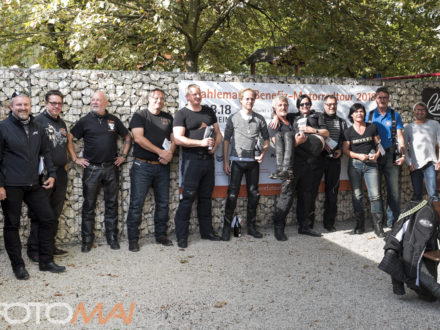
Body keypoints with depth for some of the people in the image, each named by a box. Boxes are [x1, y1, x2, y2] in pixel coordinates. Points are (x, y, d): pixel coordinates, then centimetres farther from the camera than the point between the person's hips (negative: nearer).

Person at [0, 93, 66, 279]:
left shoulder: (37, 128, 11)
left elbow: (46, 152, 18)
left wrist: (51, 174, 8)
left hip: (34, 185, 6)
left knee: (48, 219, 6)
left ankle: (46, 262, 18)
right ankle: (17, 266, 17)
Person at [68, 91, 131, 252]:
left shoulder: (114, 120, 7)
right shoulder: (85, 121, 0)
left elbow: (127, 137, 17)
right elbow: (69, 138, 3)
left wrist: (123, 156, 8)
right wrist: (75, 159, -3)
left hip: (111, 168, 2)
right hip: (91, 168, -2)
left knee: (112, 204, 8)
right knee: (89, 206, 3)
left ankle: (112, 238, 19)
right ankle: (87, 240, 13)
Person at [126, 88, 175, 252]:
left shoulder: (168, 118, 16)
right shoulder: (140, 116, 0)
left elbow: (173, 139, 14)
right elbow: (139, 138, -12)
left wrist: (170, 153, -8)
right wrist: (161, 152, -16)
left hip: (162, 167, 5)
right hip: (142, 166, -5)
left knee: (163, 202, 9)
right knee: (136, 203, -4)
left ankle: (161, 235, 21)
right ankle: (133, 239, 3)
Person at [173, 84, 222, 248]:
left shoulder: (209, 111, 15)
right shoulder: (182, 114, -3)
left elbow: (218, 133, 18)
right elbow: (178, 139, -14)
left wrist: (215, 145, -3)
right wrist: (201, 142, -21)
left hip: (208, 159, 6)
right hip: (192, 159, -6)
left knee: (206, 197, 13)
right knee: (188, 197, -7)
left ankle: (206, 231, 23)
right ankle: (181, 236, -1)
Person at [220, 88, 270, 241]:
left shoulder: (259, 119, 8)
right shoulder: (233, 118, 2)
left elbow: (266, 138, 14)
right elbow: (226, 140, 2)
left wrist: (263, 153, -5)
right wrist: (225, 162, -4)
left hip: (253, 161, 3)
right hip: (237, 161, -3)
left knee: (254, 194, 7)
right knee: (232, 194, -4)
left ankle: (251, 226, 19)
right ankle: (227, 228, 5)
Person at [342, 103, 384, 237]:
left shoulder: (372, 127, 7)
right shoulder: (348, 131, 4)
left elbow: (378, 143, 11)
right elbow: (345, 149, 1)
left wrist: (377, 154, -8)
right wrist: (359, 156, -13)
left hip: (371, 164, 0)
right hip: (355, 165, 0)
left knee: (375, 194, -10)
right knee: (357, 194, 2)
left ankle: (378, 225, -5)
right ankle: (360, 223, 14)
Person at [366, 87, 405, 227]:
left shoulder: (395, 115, 9)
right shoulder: (369, 115, 10)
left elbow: (399, 136, 6)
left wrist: (402, 153, -6)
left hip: (391, 156, 0)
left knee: (394, 190, -1)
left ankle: (392, 221, 7)